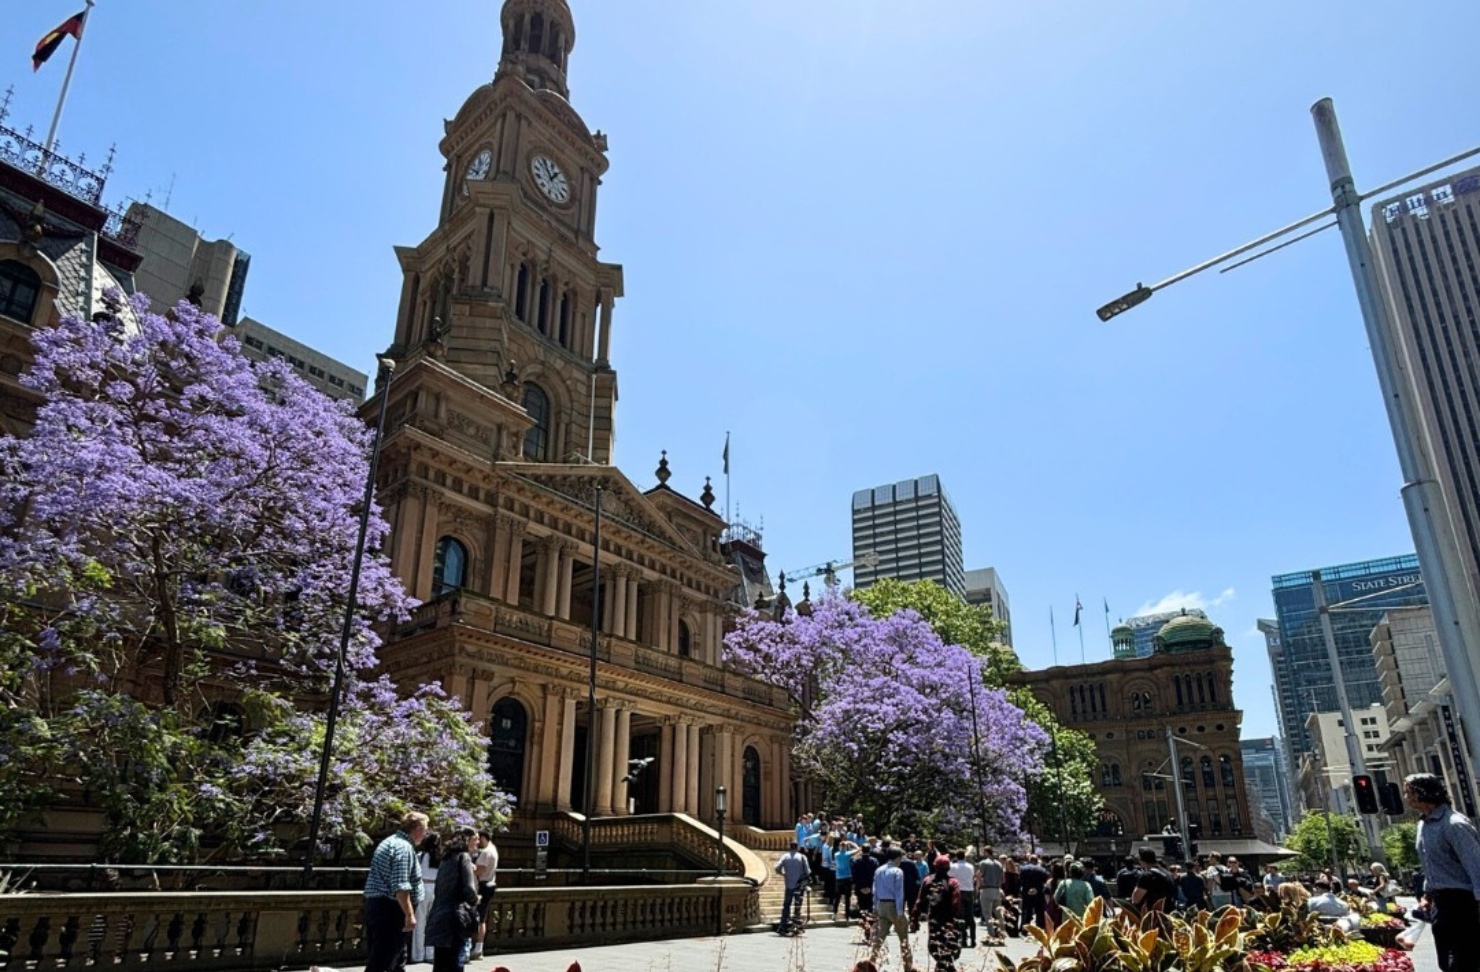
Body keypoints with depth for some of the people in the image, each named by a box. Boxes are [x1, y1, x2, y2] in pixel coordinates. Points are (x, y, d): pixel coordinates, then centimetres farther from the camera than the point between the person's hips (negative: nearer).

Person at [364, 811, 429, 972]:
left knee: (397, 958, 18)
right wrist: (410, 914, -22)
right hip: (391, 910, -10)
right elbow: (400, 886, -24)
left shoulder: (391, 842, 18)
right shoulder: (404, 847, -16)